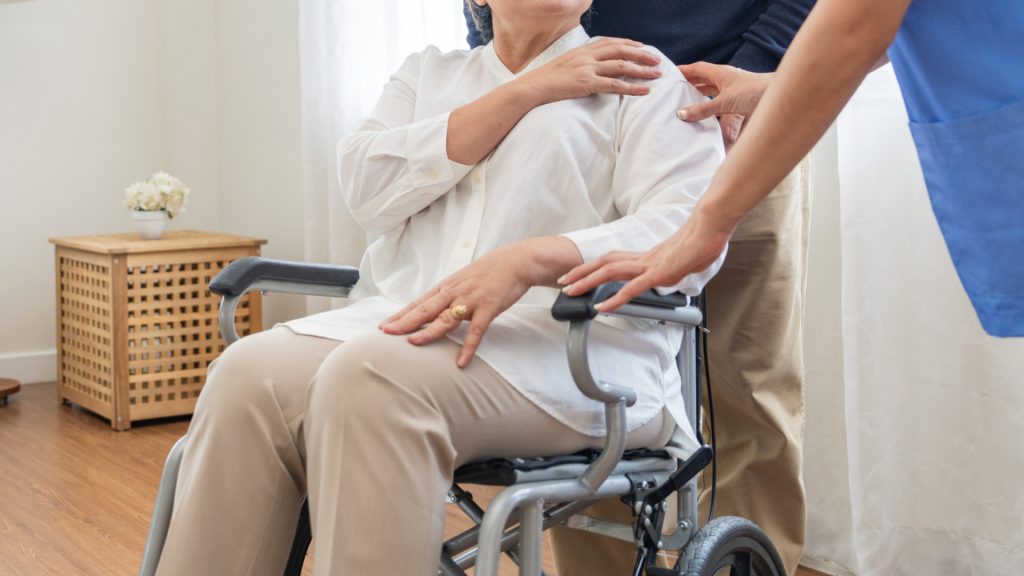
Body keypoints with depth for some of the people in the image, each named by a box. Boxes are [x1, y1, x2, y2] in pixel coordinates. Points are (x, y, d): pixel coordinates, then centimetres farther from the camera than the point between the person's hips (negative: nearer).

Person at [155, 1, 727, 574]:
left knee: (373, 376, -33)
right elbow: (369, 187, 4)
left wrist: (525, 261, -26)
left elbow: (688, 234, -8)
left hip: (566, 348, -4)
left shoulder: (646, 81, 9)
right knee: (249, 375, -25)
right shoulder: (428, 74, 23)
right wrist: (524, 92, -2)